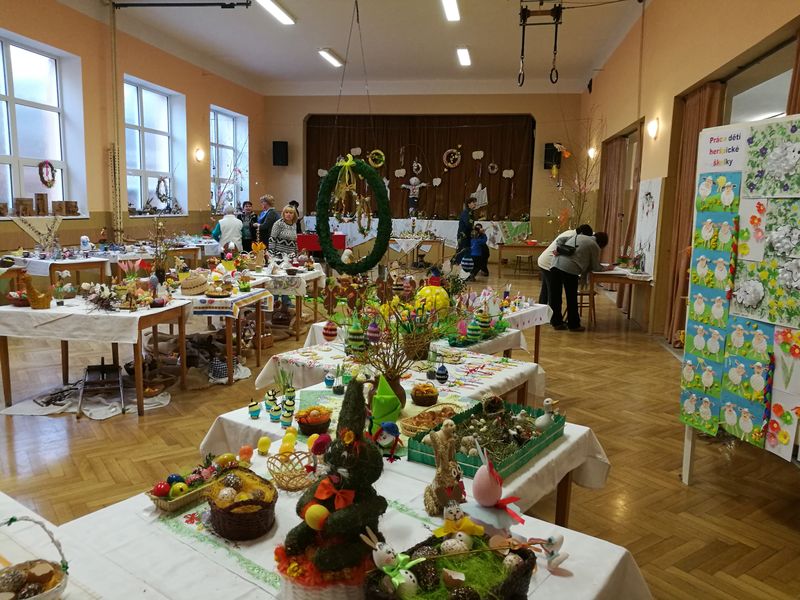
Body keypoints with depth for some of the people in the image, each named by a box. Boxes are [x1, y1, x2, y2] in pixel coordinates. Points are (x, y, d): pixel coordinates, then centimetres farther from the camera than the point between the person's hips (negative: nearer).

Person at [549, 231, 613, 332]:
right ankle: (573, 324, 16)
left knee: (555, 296, 10)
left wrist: (559, 250, 14)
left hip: (556, 264, 6)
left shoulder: (578, 236, 27)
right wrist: (607, 268, 32)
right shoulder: (595, 246, 9)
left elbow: (560, 239, 23)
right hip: (570, 269, -6)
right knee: (572, 298, 7)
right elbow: (596, 267, 17)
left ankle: (556, 322, 19)